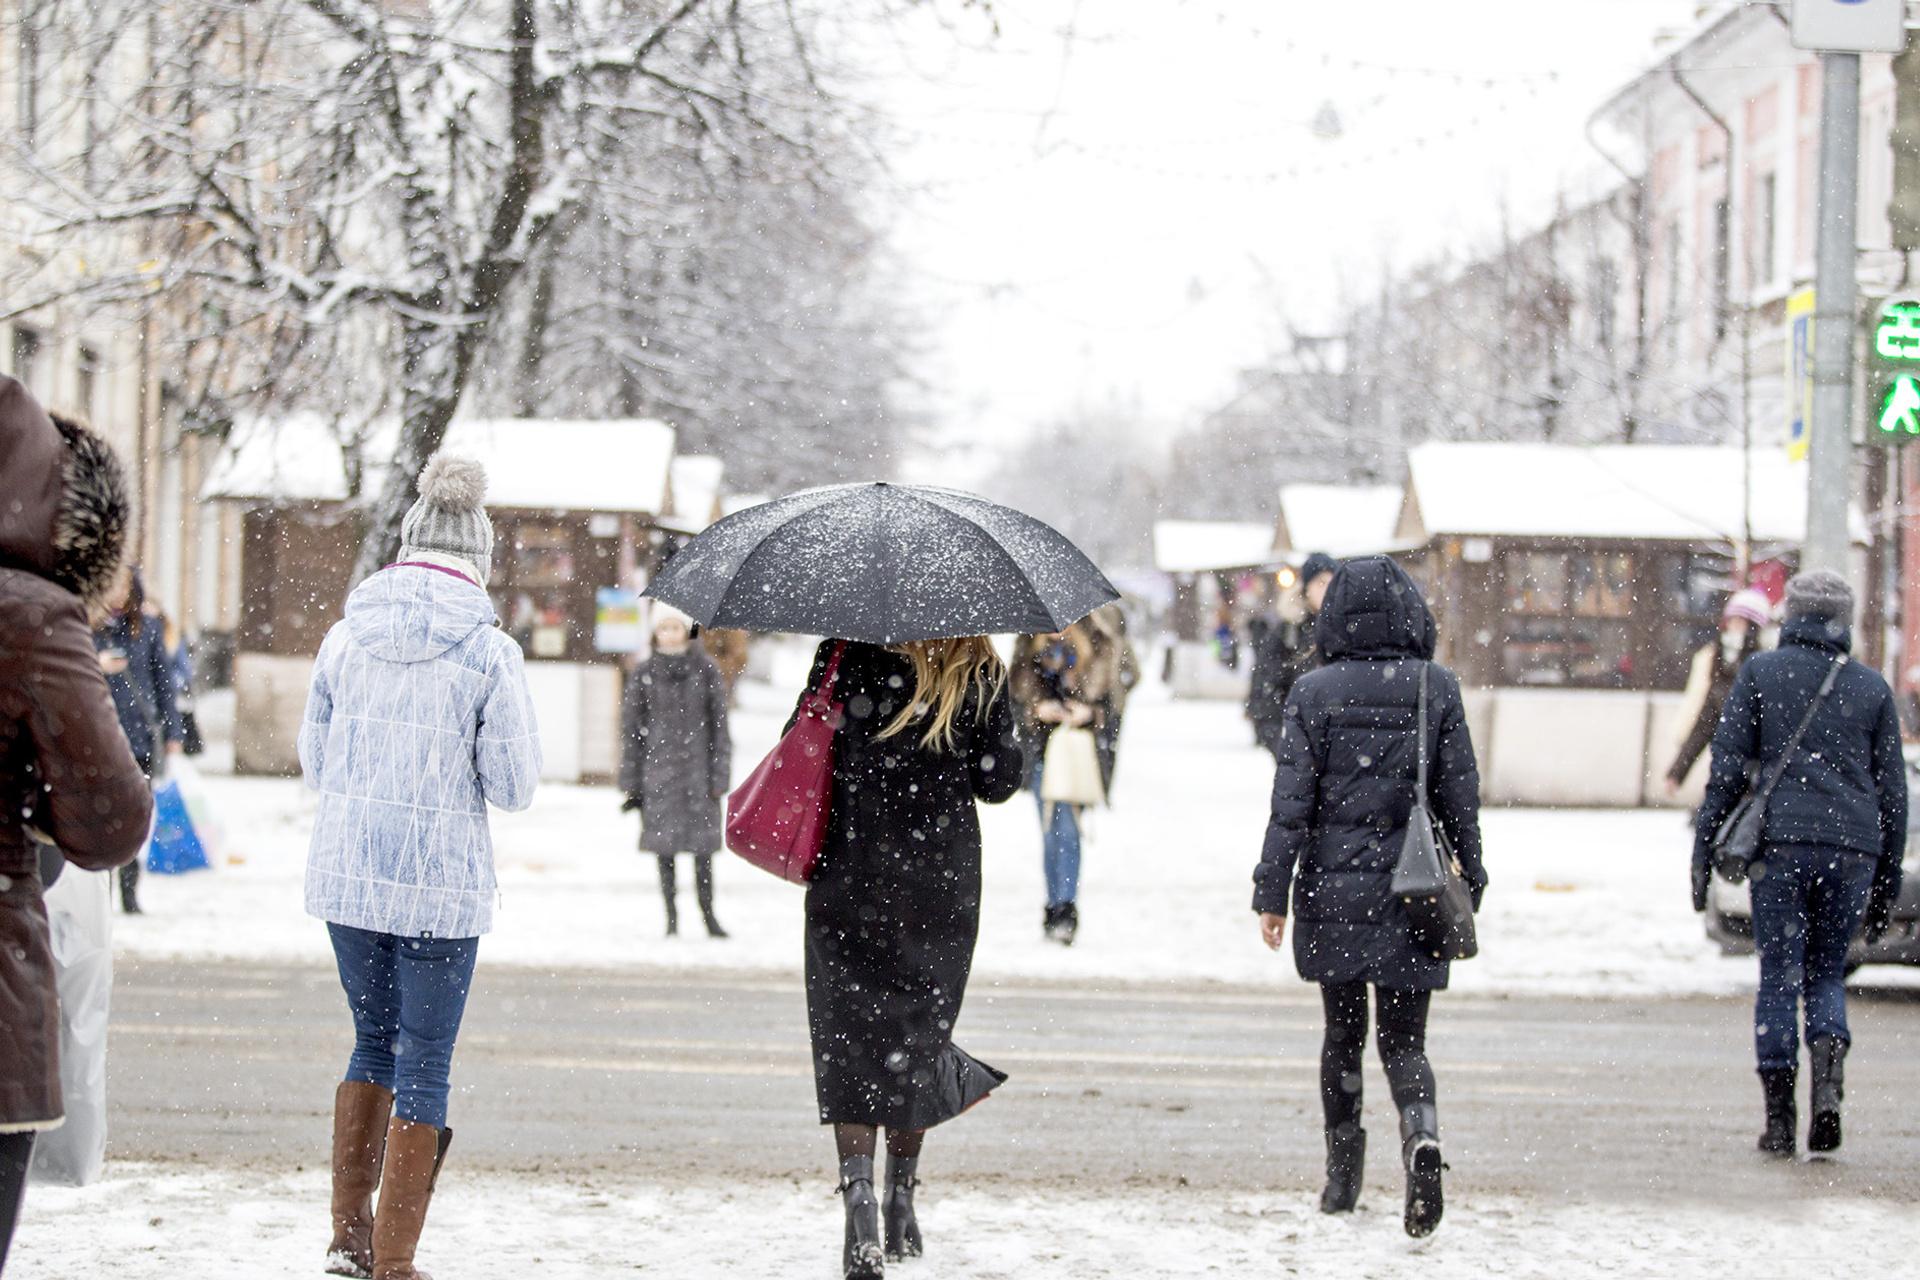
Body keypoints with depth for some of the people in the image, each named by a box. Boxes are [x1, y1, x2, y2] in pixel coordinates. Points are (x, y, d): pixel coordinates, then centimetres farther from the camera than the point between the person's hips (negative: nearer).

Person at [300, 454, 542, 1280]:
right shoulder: (489, 653, -9)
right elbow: (514, 787, -6)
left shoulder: (347, 637, 2)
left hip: (345, 871, 4)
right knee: (423, 1064, 5)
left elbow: (315, 762, 11)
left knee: (374, 1039, 20)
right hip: (440, 883, -4)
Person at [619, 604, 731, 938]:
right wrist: (631, 781, 3)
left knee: (703, 846, -2)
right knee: (664, 847, 1)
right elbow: (630, 730, 7)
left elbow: (719, 725, 4)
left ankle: (708, 913, 8)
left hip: (698, 769, -1)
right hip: (658, 769, 1)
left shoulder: (706, 671, 4)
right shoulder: (644, 674, 5)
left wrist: (718, 775, -1)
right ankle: (671, 917, 8)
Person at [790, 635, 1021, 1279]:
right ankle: (901, 1202, 21)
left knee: (849, 1036, 2)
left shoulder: (845, 653, -5)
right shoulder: (980, 672, -4)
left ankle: (859, 1196, -14)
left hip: (849, 878, -1)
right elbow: (997, 780, -1)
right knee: (920, 1031, 15)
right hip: (943, 883, 1)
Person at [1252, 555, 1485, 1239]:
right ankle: (1421, 1132, -23)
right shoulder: (1437, 689, -2)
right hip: (1411, 896, 0)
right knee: (1403, 1038, 6)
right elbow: (1461, 797, 1)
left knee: (1343, 1034, 15)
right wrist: (1469, 885, 12)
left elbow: (1292, 801, -6)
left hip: (1333, 890, 0)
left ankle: (1342, 1179, 20)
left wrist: (1272, 893, -1)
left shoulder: (1314, 693, -6)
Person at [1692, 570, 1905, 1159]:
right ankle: (1828, 1070, -12)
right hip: (1853, 846, 2)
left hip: (1781, 842, -2)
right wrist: (1888, 880, 16)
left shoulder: (1759, 673, 4)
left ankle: (1779, 1118, 1)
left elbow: (1728, 766, 0)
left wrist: (1704, 848, 4)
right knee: (1827, 971, 14)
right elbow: (1892, 789, 11)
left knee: (1779, 977, 3)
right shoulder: (1872, 687, 10)